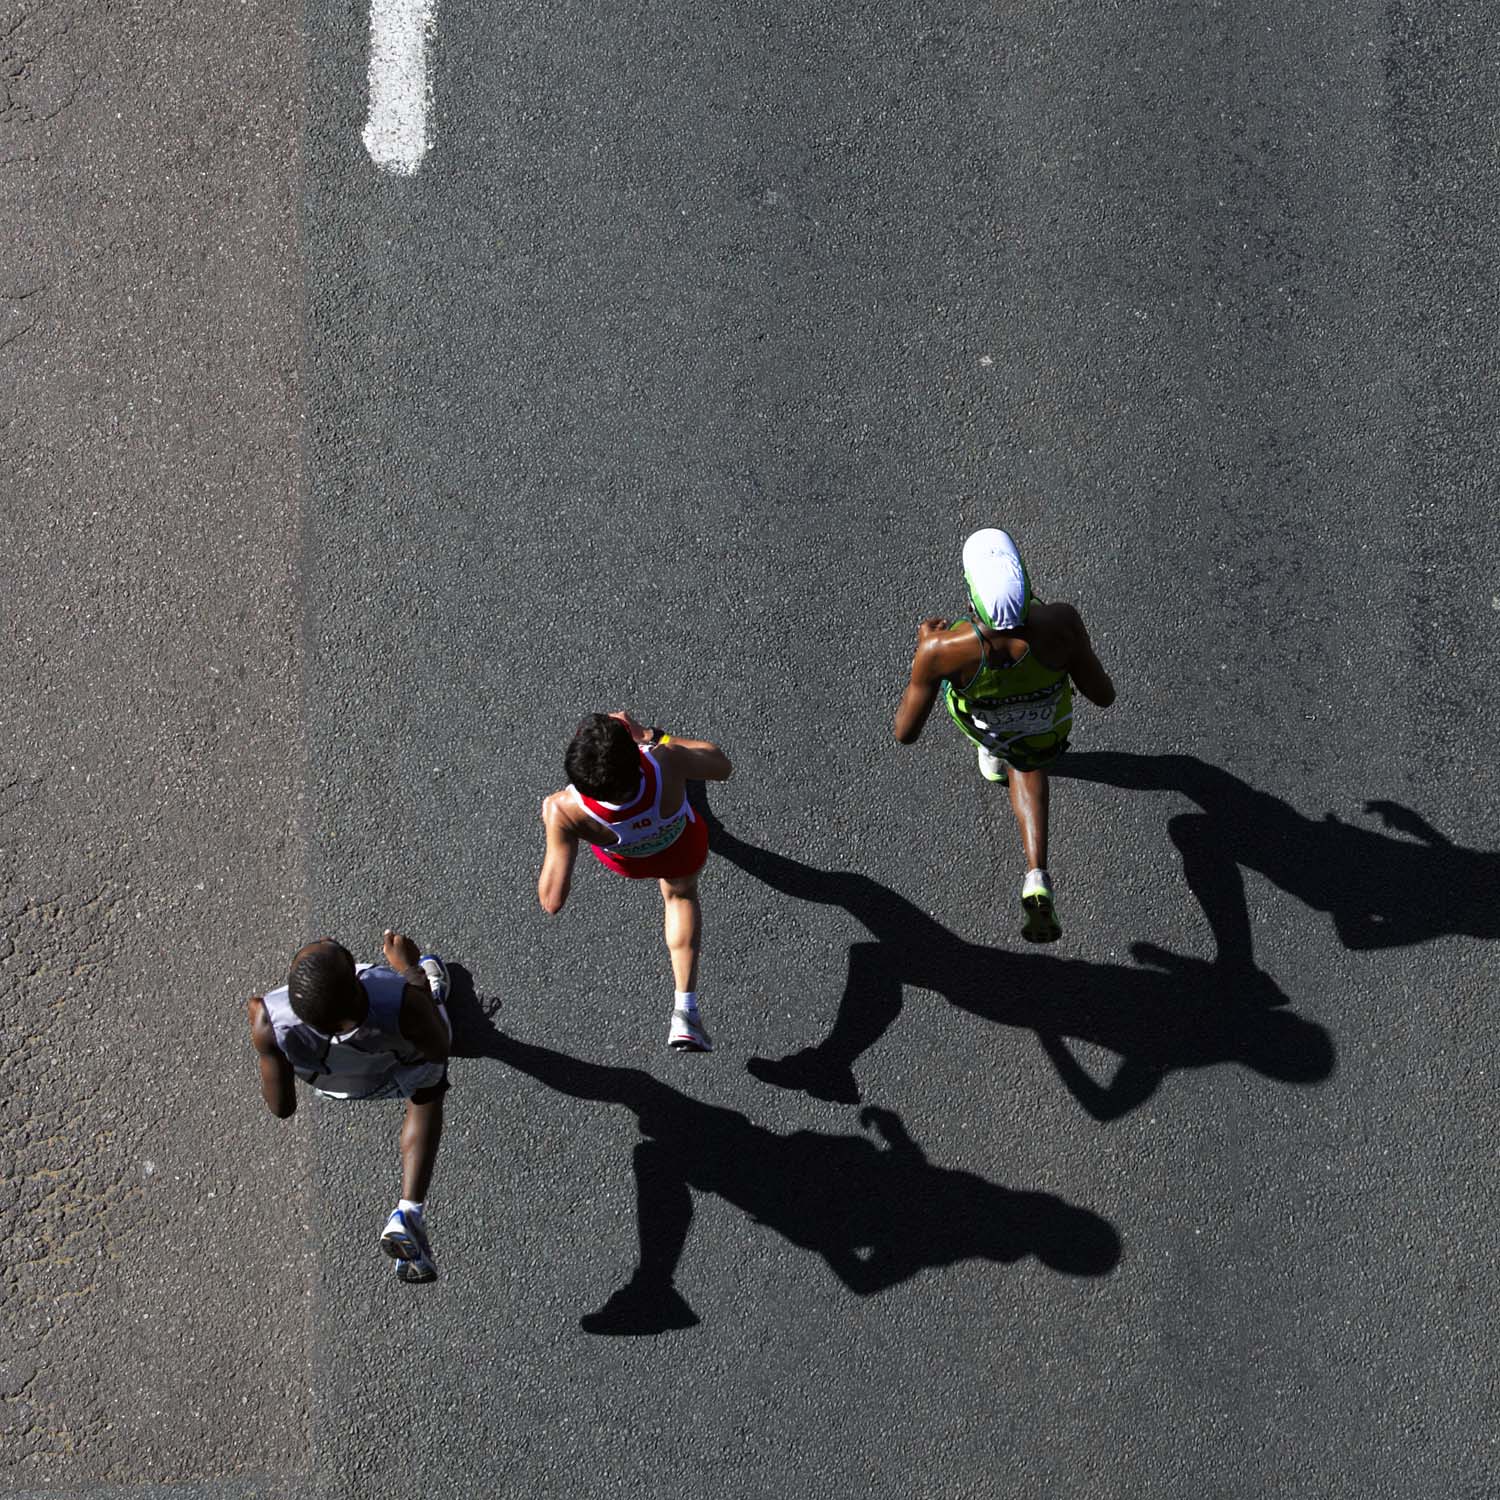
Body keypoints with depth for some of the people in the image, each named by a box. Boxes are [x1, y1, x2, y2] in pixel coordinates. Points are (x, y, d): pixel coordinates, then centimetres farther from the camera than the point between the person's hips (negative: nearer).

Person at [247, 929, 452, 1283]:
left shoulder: (270, 1021, -45)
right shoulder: (405, 1002, -47)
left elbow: (281, 1107, -24)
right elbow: (439, 1049, -20)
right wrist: (409, 969, -11)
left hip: (332, 1084, 2)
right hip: (401, 1072, -2)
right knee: (427, 1096, 35)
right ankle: (409, 1213, 27)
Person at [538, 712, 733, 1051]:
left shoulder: (567, 811, -48)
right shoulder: (667, 762, -48)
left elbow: (551, 902, -39)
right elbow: (722, 767, -22)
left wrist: (553, 826, -26)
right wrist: (650, 735, -18)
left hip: (623, 858, 0)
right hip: (680, 847, 0)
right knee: (681, 895, 33)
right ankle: (685, 1014, 29)